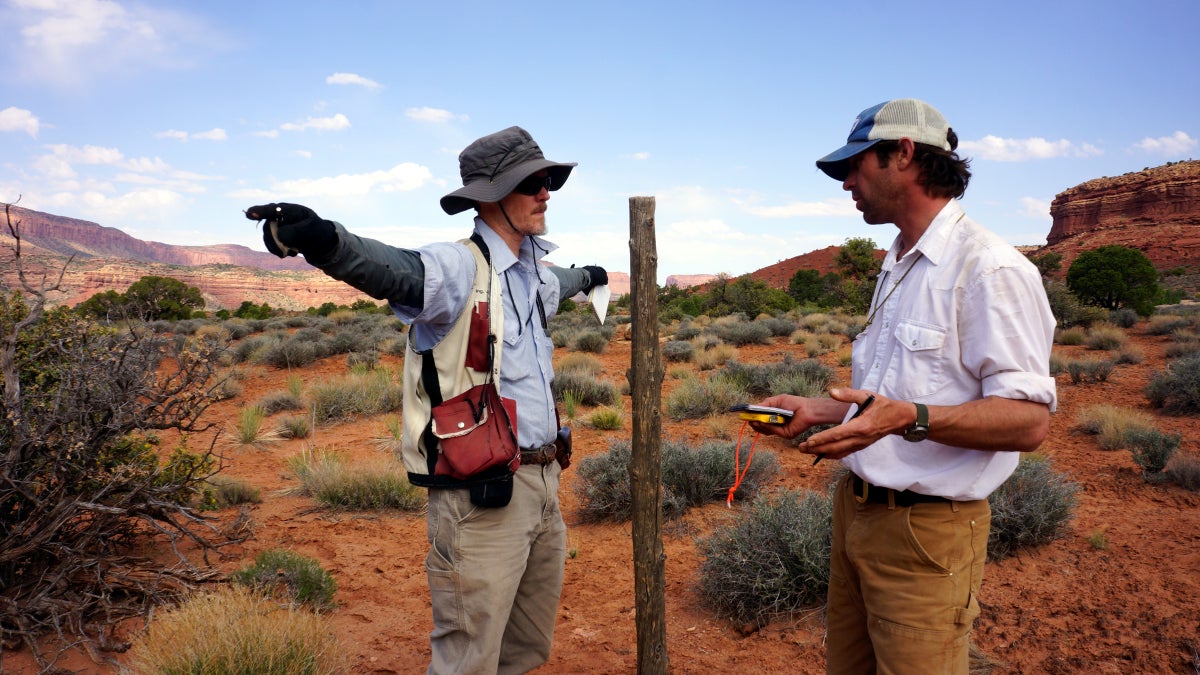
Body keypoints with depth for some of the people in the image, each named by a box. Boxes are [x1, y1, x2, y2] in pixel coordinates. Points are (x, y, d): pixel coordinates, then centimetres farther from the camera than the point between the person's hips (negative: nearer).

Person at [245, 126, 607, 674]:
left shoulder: (535, 274, 12)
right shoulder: (460, 267, -15)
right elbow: (394, 272, -36)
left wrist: (585, 275, 59)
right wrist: (322, 240, -57)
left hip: (543, 483, 9)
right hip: (482, 494, -8)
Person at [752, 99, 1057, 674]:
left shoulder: (990, 269, -16)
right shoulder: (897, 269, 16)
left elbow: (1027, 421, -22)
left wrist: (909, 418, -36)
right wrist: (815, 410, 13)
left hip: (925, 529, -9)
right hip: (855, 511, 9)